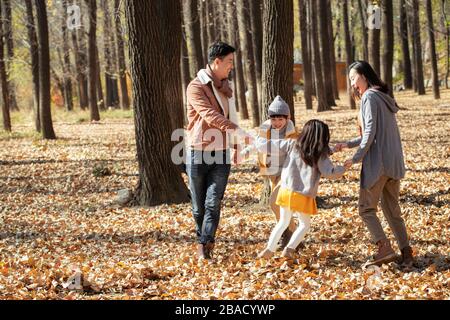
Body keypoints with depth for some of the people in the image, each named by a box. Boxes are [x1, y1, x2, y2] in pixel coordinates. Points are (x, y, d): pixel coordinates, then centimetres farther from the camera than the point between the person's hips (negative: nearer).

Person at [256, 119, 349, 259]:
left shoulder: (292, 144, 1)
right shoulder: (320, 154, -6)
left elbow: (266, 146, 0)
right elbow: (330, 173, -10)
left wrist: (259, 140, 19)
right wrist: (343, 168, 7)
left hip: (286, 192, 3)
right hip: (304, 196, -3)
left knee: (283, 223, 22)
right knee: (304, 225, 19)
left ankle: (269, 249, 13)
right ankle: (290, 248, -1)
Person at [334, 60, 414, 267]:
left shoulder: (369, 97, -9)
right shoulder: (383, 98, 18)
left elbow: (370, 132, -15)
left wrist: (356, 158, -10)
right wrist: (348, 145, 19)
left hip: (377, 162, -8)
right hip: (395, 162, 9)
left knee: (366, 207, -2)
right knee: (391, 208, 13)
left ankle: (385, 249, -14)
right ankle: (406, 251, 7)